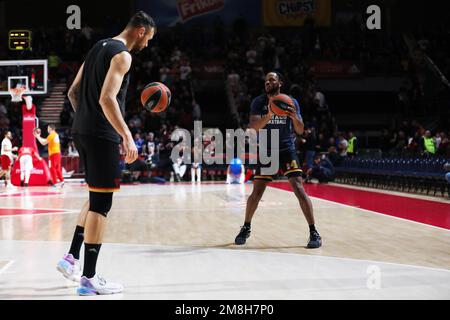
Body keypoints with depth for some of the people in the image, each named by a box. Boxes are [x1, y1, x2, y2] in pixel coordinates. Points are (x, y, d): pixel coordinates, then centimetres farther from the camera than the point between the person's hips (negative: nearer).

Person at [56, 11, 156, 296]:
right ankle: (89, 279, -1)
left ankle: (72, 258, 21)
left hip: (82, 131, 9)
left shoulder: (99, 47, 17)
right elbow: (107, 99, -23)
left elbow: (73, 92, 20)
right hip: (103, 136, -9)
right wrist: (127, 137, -24)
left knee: (97, 198, 21)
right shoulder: (122, 54, -11)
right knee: (101, 203, -4)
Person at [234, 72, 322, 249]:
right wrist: (269, 115, -35)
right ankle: (246, 228, 24)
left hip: (287, 150, -1)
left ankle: (314, 233, -8)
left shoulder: (291, 102, -4)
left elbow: (300, 131, -5)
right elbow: (253, 127, -18)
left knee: (299, 189, -13)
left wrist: (295, 118, -26)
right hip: (267, 151, 1)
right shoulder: (258, 102, -5)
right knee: (256, 193, 2)